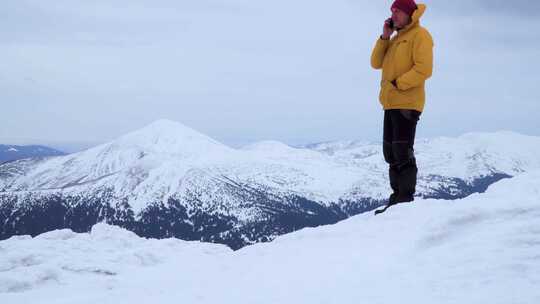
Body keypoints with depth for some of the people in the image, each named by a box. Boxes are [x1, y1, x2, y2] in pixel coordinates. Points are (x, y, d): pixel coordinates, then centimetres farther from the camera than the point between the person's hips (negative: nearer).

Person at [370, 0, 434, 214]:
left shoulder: (419, 35, -5)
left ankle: (407, 198, -10)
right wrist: (384, 37, 6)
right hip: (391, 103, 9)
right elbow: (376, 63, 15)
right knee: (391, 153, 9)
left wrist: (398, 84, -16)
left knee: (402, 152, -12)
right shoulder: (396, 39, 22)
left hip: (407, 103, -9)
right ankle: (397, 197, 15)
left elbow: (424, 69, -15)